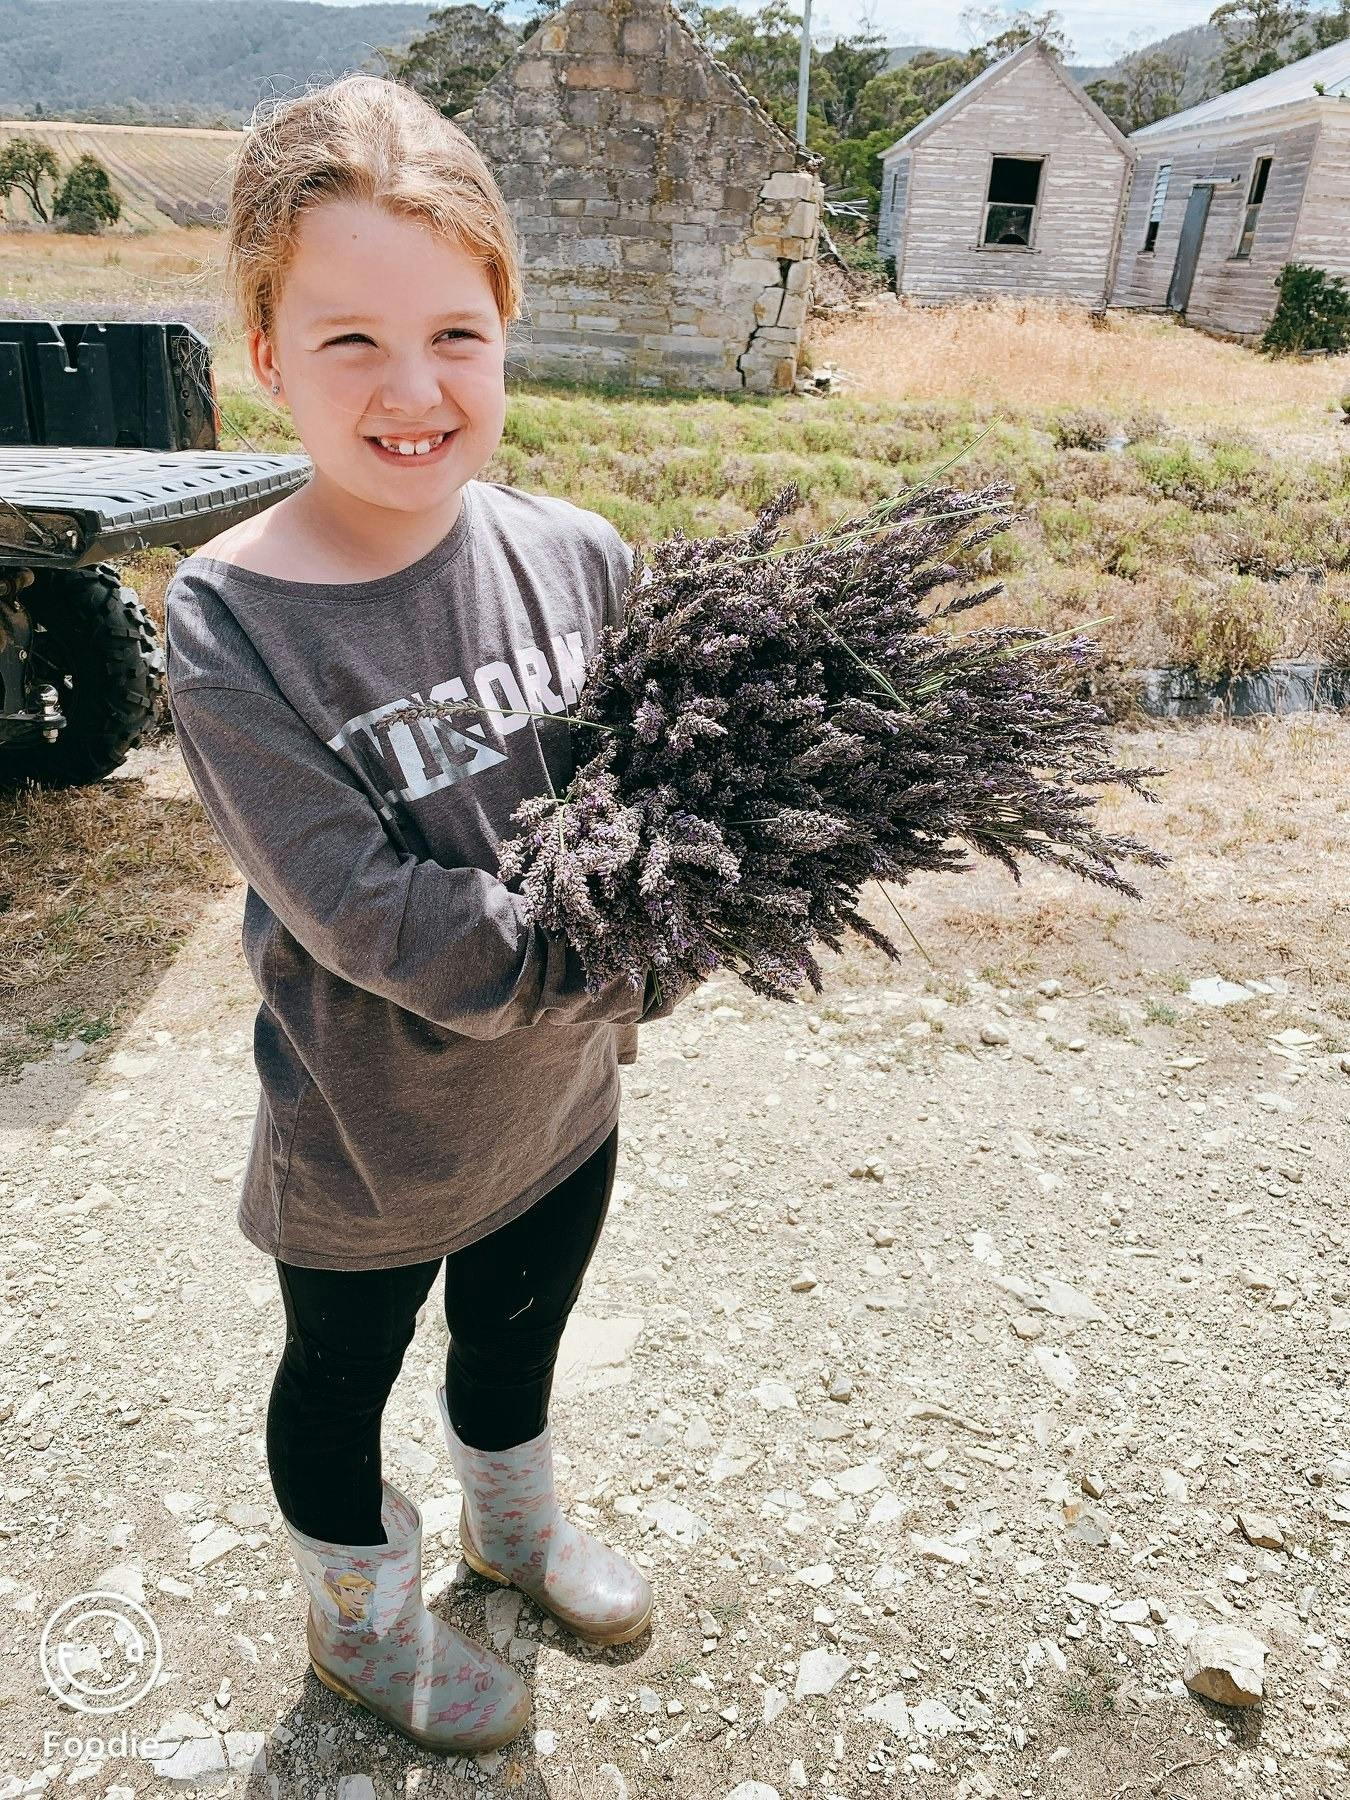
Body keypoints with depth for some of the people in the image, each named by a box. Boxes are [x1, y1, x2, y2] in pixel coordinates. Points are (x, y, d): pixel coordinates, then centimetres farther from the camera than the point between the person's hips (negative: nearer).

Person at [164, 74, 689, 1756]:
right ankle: (360, 1619, 57)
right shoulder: (229, 619, -23)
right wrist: (625, 958, -31)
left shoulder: (576, 557, -12)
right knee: (342, 1382, 25)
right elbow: (364, 910, -28)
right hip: (367, 1134, -3)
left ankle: (513, 1519, 64)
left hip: (558, 1094, 4)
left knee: (516, 1338, 30)